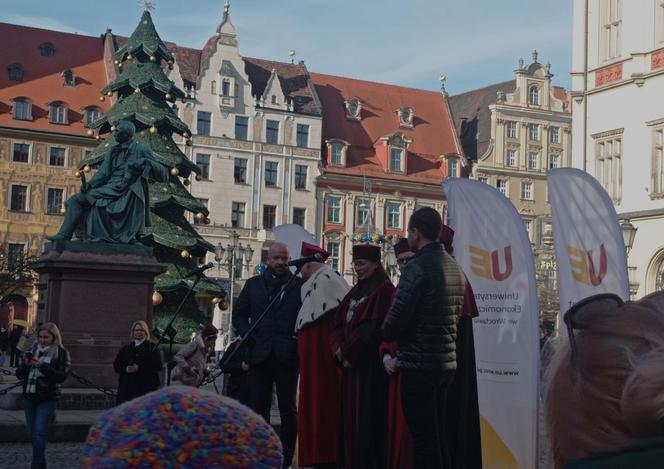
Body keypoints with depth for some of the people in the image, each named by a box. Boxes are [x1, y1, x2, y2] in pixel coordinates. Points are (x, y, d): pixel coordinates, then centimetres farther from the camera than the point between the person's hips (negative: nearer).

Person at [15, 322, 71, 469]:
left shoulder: (61, 353, -4)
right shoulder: (33, 350, 10)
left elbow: (62, 376, -14)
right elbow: (19, 374, 10)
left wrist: (42, 365, -21)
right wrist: (26, 364, -11)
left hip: (47, 399, -5)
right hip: (29, 396, 5)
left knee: (39, 433, -12)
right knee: (33, 433, 10)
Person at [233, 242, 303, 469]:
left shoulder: (299, 285, 4)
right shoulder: (253, 284, 12)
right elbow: (239, 314, 13)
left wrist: (297, 340, -11)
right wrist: (249, 337, -1)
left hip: (287, 356, -2)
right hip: (260, 355, 3)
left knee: (288, 409, 4)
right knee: (259, 408, 5)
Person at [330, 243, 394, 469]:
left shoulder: (384, 290, -9)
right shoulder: (355, 292, 17)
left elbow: (374, 328, -17)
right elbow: (338, 323, 13)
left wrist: (348, 352, -13)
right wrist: (339, 349, -4)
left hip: (371, 366, -8)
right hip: (350, 364, 8)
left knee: (367, 417, -7)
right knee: (351, 416, 9)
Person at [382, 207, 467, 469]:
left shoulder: (417, 267, -14)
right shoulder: (455, 268, 11)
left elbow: (397, 317, -17)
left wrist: (387, 335, 4)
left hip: (418, 365, -8)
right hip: (447, 363, 8)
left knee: (423, 440, -3)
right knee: (438, 437, 15)